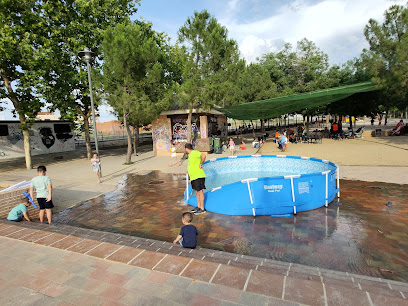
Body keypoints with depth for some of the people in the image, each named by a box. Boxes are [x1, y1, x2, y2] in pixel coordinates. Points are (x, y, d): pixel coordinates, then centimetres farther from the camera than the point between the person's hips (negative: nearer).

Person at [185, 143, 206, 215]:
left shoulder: (194, 152, -12)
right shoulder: (190, 155, 18)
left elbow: (203, 156, -28)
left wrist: (200, 164, -19)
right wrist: (188, 171, 21)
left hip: (198, 176, -10)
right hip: (193, 176, 10)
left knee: (200, 191, -4)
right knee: (197, 192, 15)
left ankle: (202, 209, 3)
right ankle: (199, 206, 26)